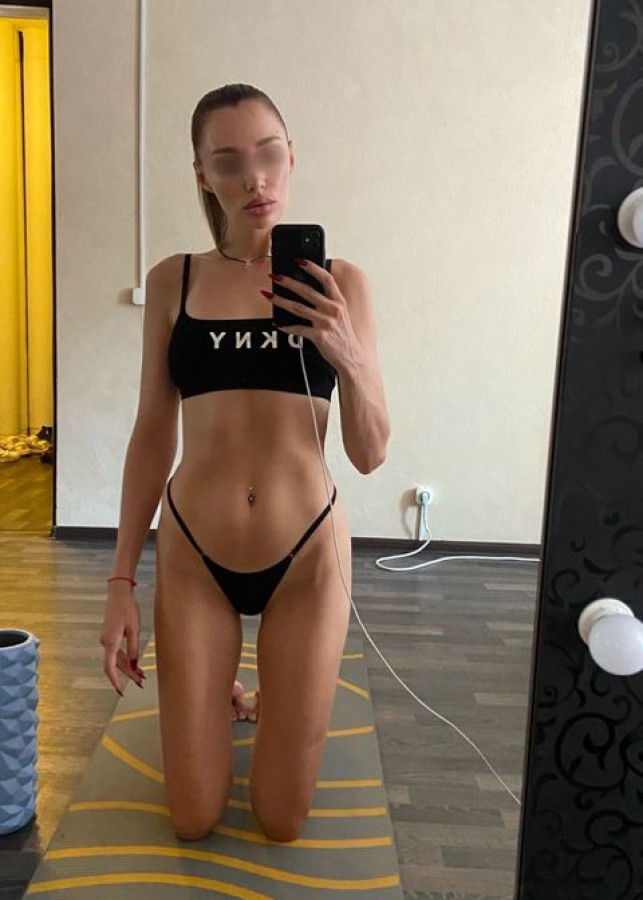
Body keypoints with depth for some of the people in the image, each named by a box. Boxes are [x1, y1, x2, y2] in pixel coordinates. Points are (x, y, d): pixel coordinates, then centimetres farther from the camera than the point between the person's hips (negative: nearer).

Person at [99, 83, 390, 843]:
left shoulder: (339, 282, -3)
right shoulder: (173, 280, -1)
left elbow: (370, 455, -4)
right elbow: (153, 434, 2)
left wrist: (349, 357, -22)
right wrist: (121, 579, 2)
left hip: (307, 554, 0)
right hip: (193, 555, 1)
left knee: (282, 821, 11)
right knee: (192, 821, 12)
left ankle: (276, 698, 43)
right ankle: (215, 692, 43)